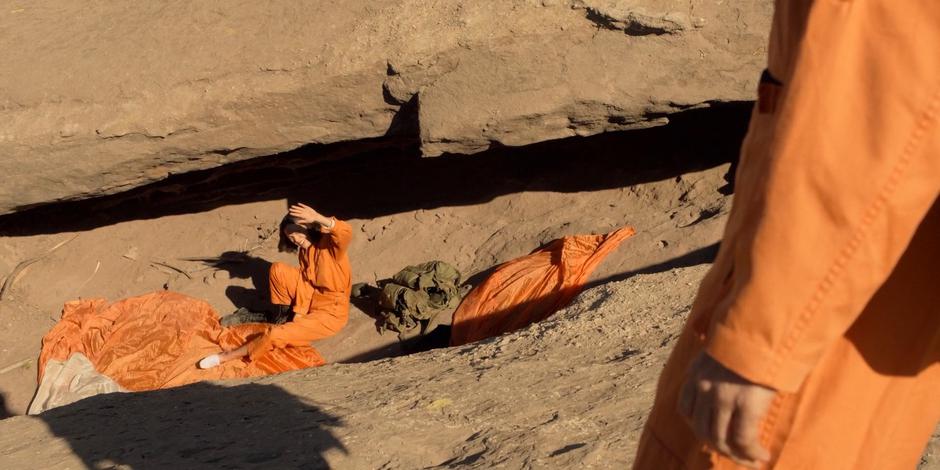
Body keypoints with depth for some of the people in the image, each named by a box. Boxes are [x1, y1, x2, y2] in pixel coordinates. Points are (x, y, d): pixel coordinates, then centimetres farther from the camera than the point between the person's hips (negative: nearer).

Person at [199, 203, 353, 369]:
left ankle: (227, 356, -2)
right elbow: (306, 283, 2)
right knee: (278, 270, -4)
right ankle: (285, 316, 9)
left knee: (275, 335, -20)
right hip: (311, 302, 8)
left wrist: (317, 218, -50)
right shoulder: (304, 250, 7)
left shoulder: (330, 242, -16)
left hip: (331, 312, -8)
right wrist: (299, 313, -10)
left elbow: (346, 233, -40)